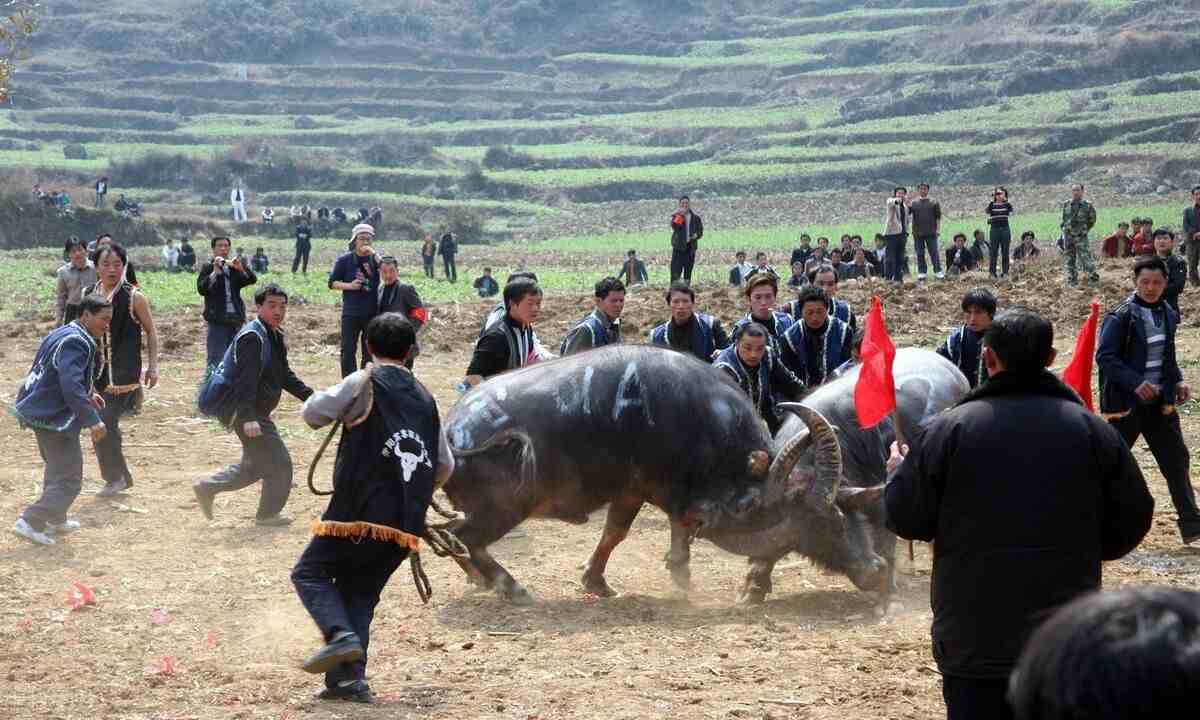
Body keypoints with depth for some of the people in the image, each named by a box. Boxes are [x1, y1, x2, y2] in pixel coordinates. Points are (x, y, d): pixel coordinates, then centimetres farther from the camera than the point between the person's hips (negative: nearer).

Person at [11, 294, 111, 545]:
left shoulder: (62, 334, 11)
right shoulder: (76, 342, -21)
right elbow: (72, 386, -31)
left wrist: (88, 394, 27)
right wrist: (92, 420, -31)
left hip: (41, 411, 11)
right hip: (55, 419, -11)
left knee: (57, 470, 28)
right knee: (69, 480, -6)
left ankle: (55, 520, 40)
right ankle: (31, 522, -11)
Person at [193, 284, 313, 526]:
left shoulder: (276, 337, 12)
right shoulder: (252, 337, -20)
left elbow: (285, 376, 22)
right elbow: (245, 380, -29)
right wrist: (248, 418, -37)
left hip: (257, 412, 10)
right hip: (249, 414, -10)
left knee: (256, 465, 20)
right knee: (279, 462, -3)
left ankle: (207, 488, 29)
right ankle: (268, 514, 13)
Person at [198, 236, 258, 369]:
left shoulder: (234, 268, 13)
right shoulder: (208, 267, 2)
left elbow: (252, 279, 0)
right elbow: (201, 289, -13)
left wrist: (241, 268, -18)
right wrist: (215, 272, -23)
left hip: (236, 319, 5)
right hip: (218, 321, -5)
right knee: (215, 359, -10)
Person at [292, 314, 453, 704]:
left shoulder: (365, 384, -1)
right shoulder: (426, 399, 16)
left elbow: (312, 413, -1)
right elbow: (445, 466, 20)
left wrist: (341, 406, 19)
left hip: (360, 514, -5)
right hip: (405, 526, 5)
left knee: (310, 571, 9)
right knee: (360, 595, 15)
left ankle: (341, 635, -15)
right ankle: (350, 678, 3)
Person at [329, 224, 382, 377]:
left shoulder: (374, 259, 4)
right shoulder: (345, 260, 1)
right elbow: (332, 283, 3)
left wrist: (374, 254, -17)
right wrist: (349, 286, -13)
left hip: (372, 313, 2)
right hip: (351, 314, -1)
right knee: (348, 352, -2)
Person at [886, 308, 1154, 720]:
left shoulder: (947, 430, -7)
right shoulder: (1092, 430, 0)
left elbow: (905, 519, -2)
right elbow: (1131, 521, 4)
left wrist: (897, 472, 19)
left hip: (974, 638, -2)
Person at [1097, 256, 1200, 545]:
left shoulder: (1168, 314, 8)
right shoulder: (1121, 316, -14)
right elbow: (1104, 356, -19)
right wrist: (1135, 383, -28)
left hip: (1159, 402, 6)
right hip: (1126, 402, -6)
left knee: (1177, 460, 6)